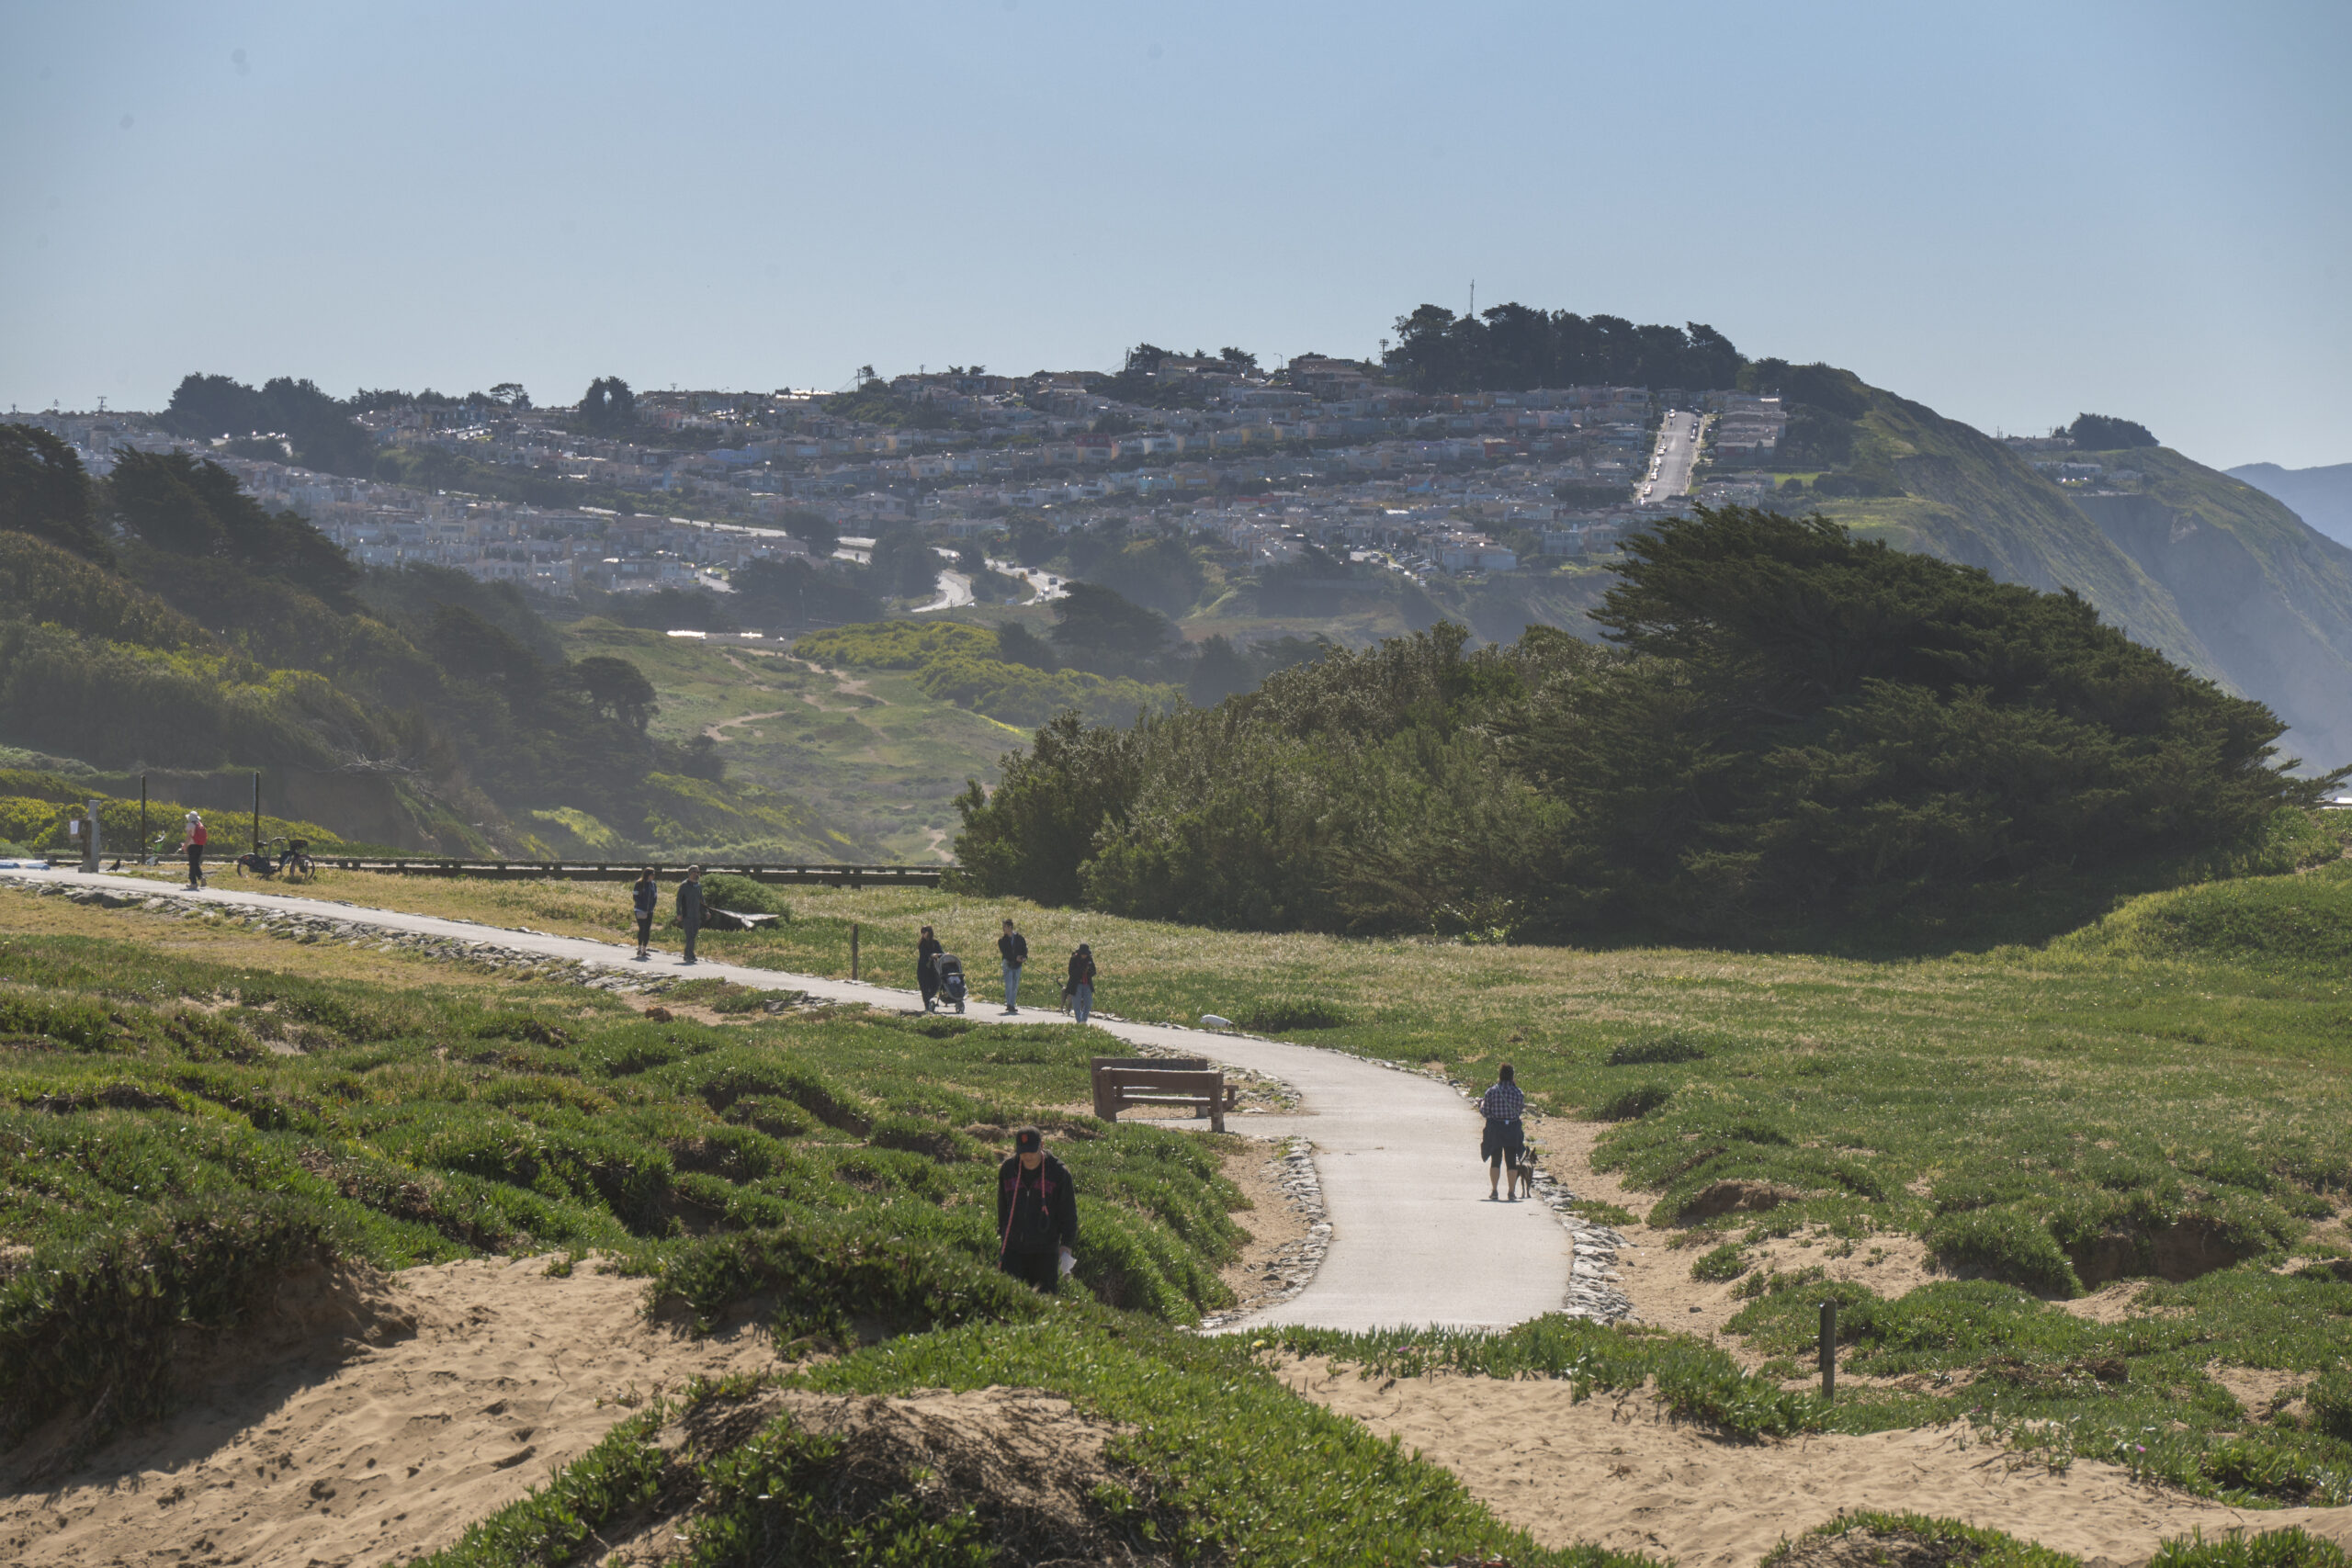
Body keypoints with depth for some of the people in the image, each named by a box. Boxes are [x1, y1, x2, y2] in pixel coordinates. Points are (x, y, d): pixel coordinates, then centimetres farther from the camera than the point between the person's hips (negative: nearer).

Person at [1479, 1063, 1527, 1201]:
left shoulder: (1491, 1092, -8)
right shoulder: (1518, 1093, -6)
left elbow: (1485, 1112, -4)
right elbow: (1520, 1111, 1)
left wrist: (1481, 1103, 17)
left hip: (1495, 1129, -1)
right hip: (1513, 1128, 1)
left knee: (1495, 1161, 8)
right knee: (1512, 1161, 8)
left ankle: (1494, 1191, 2)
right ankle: (1512, 1192, 7)